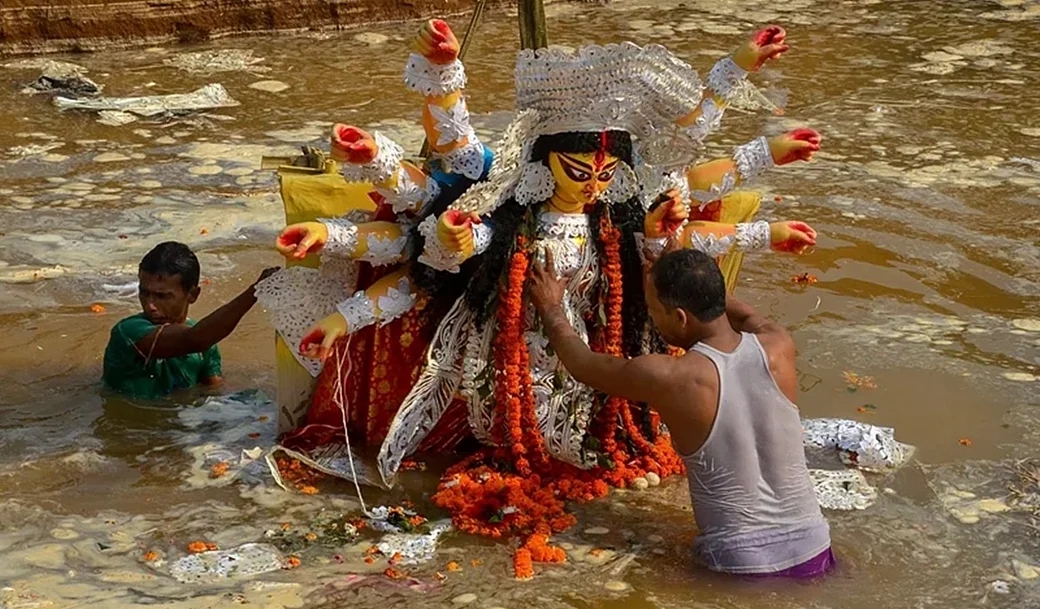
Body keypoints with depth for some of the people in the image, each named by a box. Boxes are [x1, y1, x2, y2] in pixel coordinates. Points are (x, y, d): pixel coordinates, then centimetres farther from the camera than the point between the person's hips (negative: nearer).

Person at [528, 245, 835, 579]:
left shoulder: (670, 379, -18)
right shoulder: (778, 348, -8)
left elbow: (583, 364, 3)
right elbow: (751, 318, 21)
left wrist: (552, 308, 20)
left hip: (740, 566, -4)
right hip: (811, 552, 4)